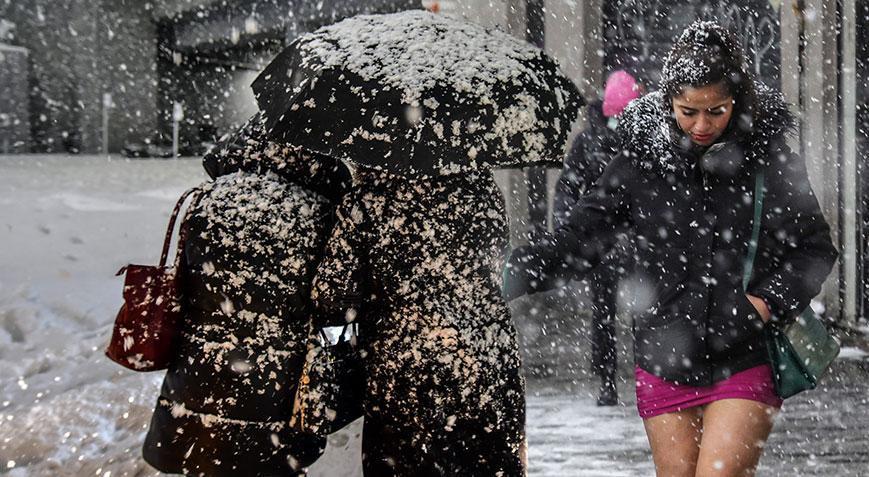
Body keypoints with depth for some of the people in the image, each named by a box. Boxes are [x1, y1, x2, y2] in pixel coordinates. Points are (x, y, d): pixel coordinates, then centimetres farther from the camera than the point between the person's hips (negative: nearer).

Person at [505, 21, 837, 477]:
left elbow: (816, 248, 5)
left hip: (745, 365, -2)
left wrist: (770, 300, -12)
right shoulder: (640, 161, -3)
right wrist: (516, 271, -23)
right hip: (665, 366, 2)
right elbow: (578, 237, -7)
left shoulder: (771, 159, -4)